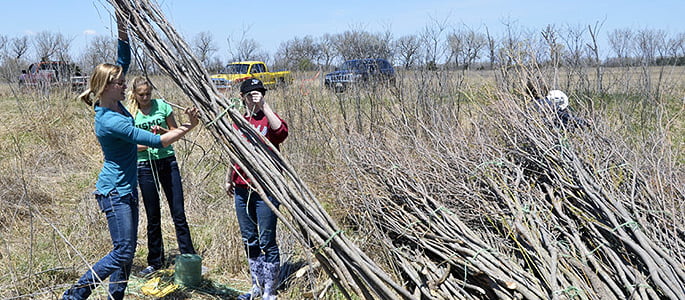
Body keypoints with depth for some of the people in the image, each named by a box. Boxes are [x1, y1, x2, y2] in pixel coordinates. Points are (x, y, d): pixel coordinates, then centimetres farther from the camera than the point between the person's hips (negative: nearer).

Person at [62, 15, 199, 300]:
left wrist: (122, 33, -4)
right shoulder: (110, 121, -23)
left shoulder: (114, 104, 2)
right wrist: (187, 127, -22)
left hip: (127, 188, 9)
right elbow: (156, 141, -25)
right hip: (114, 191, -9)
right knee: (123, 251, -5)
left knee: (127, 250, 13)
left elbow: (124, 60, 8)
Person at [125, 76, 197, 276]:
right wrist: (148, 142, -18)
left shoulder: (162, 106, 2)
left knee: (179, 213, 1)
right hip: (145, 166, 0)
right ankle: (155, 262, 19)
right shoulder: (130, 114, 0)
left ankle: (189, 258, 9)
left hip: (168, 162, 0)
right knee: (153, 217, 7)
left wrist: (163, 131, -13)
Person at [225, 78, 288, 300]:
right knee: (249, 241, 14)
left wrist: (263, 105, -24)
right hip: (242, 190, 6)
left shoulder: (267, 119, -3)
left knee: (267, 241, -3)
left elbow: (281, 131, -27)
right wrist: (229, 179, 27)